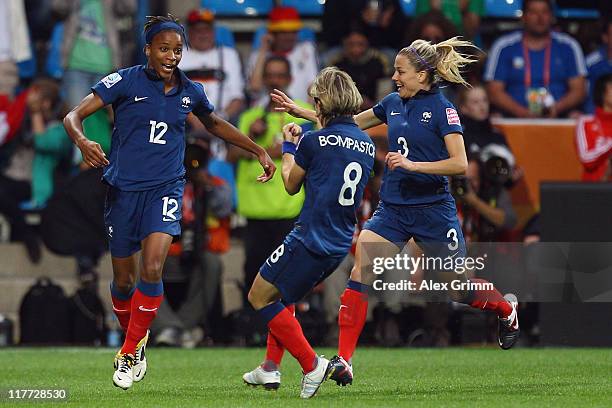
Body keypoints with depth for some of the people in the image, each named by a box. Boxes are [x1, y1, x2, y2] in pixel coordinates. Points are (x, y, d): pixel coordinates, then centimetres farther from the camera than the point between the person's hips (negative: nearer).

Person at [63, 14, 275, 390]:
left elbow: (216, 125, 25)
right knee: (124, 280, 6)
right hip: (124, 189, -1)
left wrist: (259, 151, 22)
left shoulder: (191, 91, 4)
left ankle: (130, 354, -8)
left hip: (166, 188, 1)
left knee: (152, 270, -20)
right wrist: (83, 141, -34)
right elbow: (74, 116, -12)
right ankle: (136, 339, 34)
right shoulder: (125, 81, -7)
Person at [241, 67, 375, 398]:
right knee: (281, 297, 26)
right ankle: (270, 368, 22)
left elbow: (291, 184, 4)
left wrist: (289, 146, 19)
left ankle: (312, 365, -3)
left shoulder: (314, 142, -11)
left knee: (260, 296, 3)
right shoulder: (367, 145, 9)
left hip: (309, 240, -8)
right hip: (340, 244, 8)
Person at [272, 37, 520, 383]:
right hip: (392, 208, 5)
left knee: (460, 289, 7)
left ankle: (506, 308, 41)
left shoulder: (442, 109, -11)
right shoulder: (393, 103, 7)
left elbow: (460, 164, -18)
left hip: (433, 209, -5)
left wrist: (413, 164, -25)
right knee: (360, 275, -12)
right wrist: (302, 112, 16)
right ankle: (344, 359, -12)